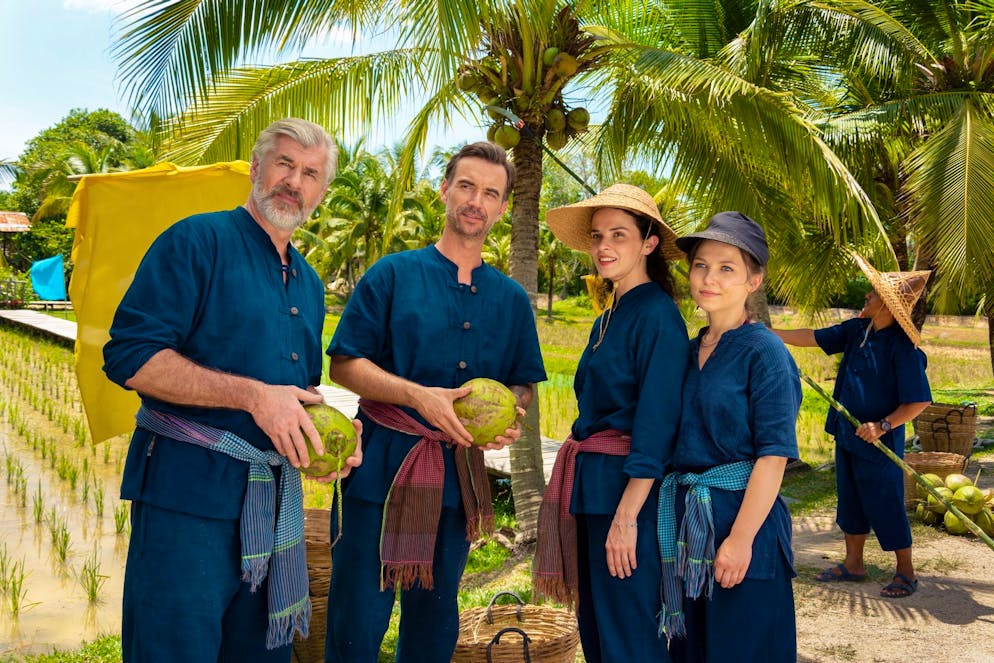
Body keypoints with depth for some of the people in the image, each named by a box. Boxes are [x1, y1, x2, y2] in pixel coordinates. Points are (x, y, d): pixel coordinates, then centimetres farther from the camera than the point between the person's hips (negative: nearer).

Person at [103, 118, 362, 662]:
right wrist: (253, 395, -22)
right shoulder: (197, 241, -7)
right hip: (189, 487, -7)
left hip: (275, 497, 7)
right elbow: (129, 356, -17)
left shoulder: (309, 284, 16)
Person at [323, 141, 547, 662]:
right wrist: (418, 396, -19)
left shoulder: (511, 299, 9)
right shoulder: (393, 274, -1)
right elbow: (344, 365, -5)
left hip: (459, 475, 4)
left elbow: (524, 384, 14)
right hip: (383, 463, -3)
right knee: (359, 614, 1)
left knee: (434, 617, 16)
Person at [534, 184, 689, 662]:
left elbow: (656, 425, -19)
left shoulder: (657, 316, -14)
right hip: (590, 487, 9)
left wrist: (626, 516, -21)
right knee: (593, 625, 18)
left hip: (628, 490, -9)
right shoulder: (608, 319, 13)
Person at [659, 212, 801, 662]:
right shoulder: (689, 351, 9)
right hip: (686, 521, 7)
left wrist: (740, 539, -20)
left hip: (741, 512, -7)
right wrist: (674, 519, 9)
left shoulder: (764, 353, -11)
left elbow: (773, 455, -15)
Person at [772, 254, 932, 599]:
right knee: (850, 501, 17)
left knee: (886, 506, 3)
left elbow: (919, 401, -20)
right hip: (848, 435, 8)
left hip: (878, 443, -8)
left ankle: (906, 571, 21)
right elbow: (813, 338, 6)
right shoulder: (857, 330, 1)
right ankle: (853, 564, 32)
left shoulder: (902, 348, -20)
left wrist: (883, 426, -25)